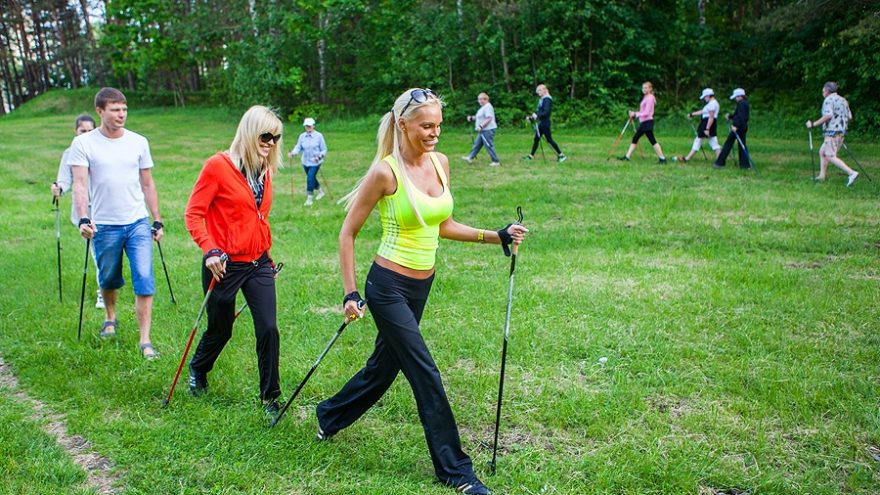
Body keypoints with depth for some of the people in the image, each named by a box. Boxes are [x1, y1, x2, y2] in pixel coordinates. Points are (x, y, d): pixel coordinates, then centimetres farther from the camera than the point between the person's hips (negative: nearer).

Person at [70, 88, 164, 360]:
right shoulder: (83, 143, -3)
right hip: (104, 226, -1)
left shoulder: (138, 142, 5)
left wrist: (157, 220, 12)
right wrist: (83, 219, -23)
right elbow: (79, 184, -9)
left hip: (138, 223, 1)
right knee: (108, 280, 15)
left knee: (144, 281, -9)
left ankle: (145, 341, -5)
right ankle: (111, 319, 43)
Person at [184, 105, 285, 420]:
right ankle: (198, 370, 44)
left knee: (269, 329, -3)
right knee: (220, 330, 12)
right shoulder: (218, 166, -12)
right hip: (225, 265, -5)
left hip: (259, 264, 5)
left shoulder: (265, 170, 8)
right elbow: (193, 214, -11)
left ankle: (270, 397, 10)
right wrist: (210, 251, -22)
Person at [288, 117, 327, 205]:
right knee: (311, 178, 17)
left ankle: (310, 197, -5)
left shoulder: (319, 136, -9)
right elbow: (298, 147, 1)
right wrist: (292, 153, -19)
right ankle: (320, 191, 41)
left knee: (310, 177, -16)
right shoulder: (302, 136, 2)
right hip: (305, 162, 5)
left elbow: (324, 149, -5)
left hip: (315, 162, -5)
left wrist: (319, 156, -23)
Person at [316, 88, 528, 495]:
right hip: (389, 287, -7)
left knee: (384, 366, 20)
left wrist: (497, 236, 5)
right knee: (426, 375, -4)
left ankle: (329, 416, 46)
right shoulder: (386, 171, -16)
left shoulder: (440, 163, 4)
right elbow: (348, 233, -10)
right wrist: (350, 293, -12)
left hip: (421, 286, 7)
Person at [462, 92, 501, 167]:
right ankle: (470, 158, 25)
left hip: (488, 130, -11)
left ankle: (496, 162, -2)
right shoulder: (483, 107, 17)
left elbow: (489, 119, -24)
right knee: (477, 144, 16)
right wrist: (472, 118, 14)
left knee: (489, 146, -7)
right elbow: (480, 118, 26)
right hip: (483, 130, 11)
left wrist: (480, 126, -25)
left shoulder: (488, 107, -16)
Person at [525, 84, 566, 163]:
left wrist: (537, 115, -31)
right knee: (536, 139, 10)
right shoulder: (541, 99, 14)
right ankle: (531, 156, 15)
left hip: (545, 123, -9)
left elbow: (546, 112, -24)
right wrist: (531, 117, 13)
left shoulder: (547, 99, -13)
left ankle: (561, 155, 1)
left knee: (549, 140, -5)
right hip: (541, 123, 9)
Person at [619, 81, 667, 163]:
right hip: (644, 122, 10)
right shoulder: (646, 98, 16)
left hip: (647, 122, -10)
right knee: (635, 138, 11)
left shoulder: (650, 98, -12)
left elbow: (646, 113, -18)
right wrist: (634, 113, 4)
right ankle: (627, 157, 16)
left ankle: (662, 158, -7)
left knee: (652, 140, -10)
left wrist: (635, 114, -15)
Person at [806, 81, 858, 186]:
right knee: (822, 152, 19)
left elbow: (828, 115, -23)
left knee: (831, 157, -12)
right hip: (842, 132, 9)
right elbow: (849, 117, 16)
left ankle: (851, 173, -23)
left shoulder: (829, 99, -8)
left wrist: (813, 124, -19)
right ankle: (822, 176, 20)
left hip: (832, 132, -9)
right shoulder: (843, 100, 17)